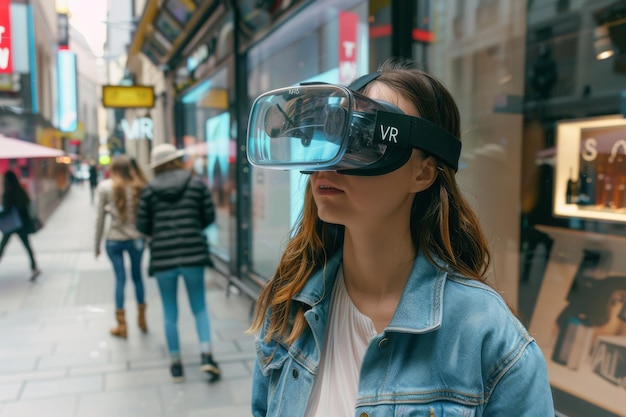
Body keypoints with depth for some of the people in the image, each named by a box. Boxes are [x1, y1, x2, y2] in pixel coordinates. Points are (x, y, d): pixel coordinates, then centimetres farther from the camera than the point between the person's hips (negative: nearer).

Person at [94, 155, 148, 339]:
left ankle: (122, 325, 12)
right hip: (136, 238, 1)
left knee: (120, 278, 6)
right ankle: (141, 319, 26)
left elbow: (100, 217, 0)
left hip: (113, 239, -1)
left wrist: (97, 243, 7)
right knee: (137, 276, 16)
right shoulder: (139, 187, 0)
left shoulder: (105, 187, -3)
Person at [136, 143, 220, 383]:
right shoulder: (196, 184, 2)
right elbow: (209, 216, 3)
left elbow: (142, 226, 3)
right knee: (199, 307, 13)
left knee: (170, 312, 11)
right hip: (193, 254, 0)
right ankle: (206, 354, -1)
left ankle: (176, 364, 17)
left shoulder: (150, 190, 2)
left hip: (162, 256, 0)